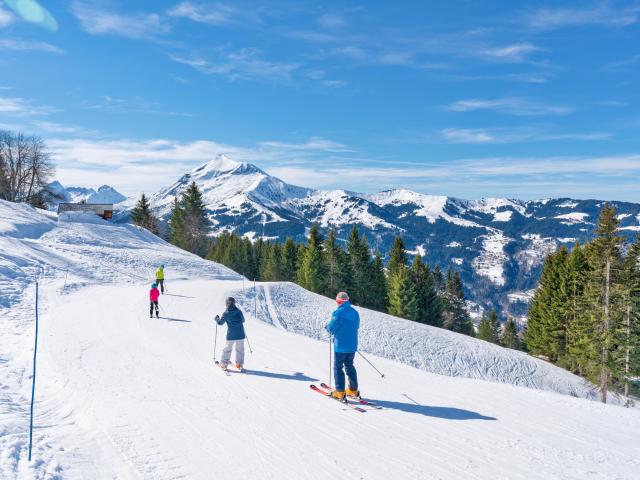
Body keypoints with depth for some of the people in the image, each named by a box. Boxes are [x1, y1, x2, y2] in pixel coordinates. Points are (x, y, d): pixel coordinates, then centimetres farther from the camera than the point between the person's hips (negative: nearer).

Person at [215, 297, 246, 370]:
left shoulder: (225, 314, -5)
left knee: (227, 348, 13)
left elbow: (220, 322, 6)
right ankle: (239, 364, 13)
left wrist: (217, 319, 26)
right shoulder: (239, 311, -2)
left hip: (231, 335, -1)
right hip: (240, 334, 1)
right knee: (240, 349, 11)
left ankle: (224, 363, 16)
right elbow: (243, 320, 12)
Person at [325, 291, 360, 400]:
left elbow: (331, 328, -16)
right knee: (349, 366, 19)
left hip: (340, 346, -6)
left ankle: (340, 392, 4)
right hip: (352, 346, 6)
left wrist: (327, 326, 6)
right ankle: (353, 390, 22)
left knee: (338, 367, 4)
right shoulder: (355, 312, 5)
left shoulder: (338, 313, -16)